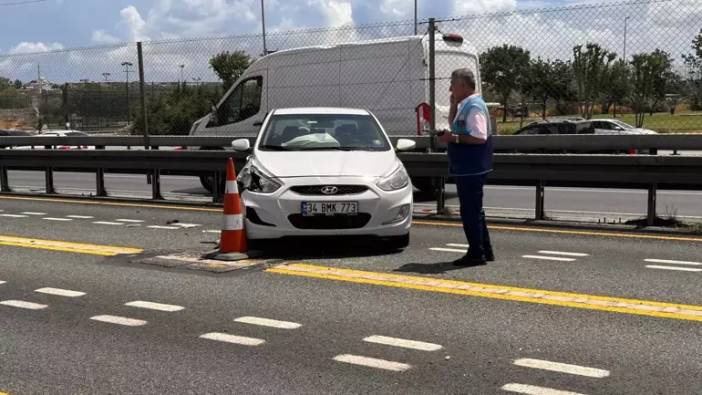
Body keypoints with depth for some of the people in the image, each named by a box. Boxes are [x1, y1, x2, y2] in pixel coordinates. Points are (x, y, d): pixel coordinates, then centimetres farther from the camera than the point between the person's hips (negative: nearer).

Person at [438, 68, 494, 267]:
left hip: (471, 169, -11)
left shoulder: (474, 106, -17)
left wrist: (454, 138, -21)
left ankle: (476, 254, 2)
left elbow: (480, 137, -25)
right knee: (474, 211, 16)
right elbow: (453, 124, 28)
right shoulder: (465, 105, 13)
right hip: (466, 168, 11)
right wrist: (453, 105, 14)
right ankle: (485, 251, 25)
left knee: (470, 211, -5)